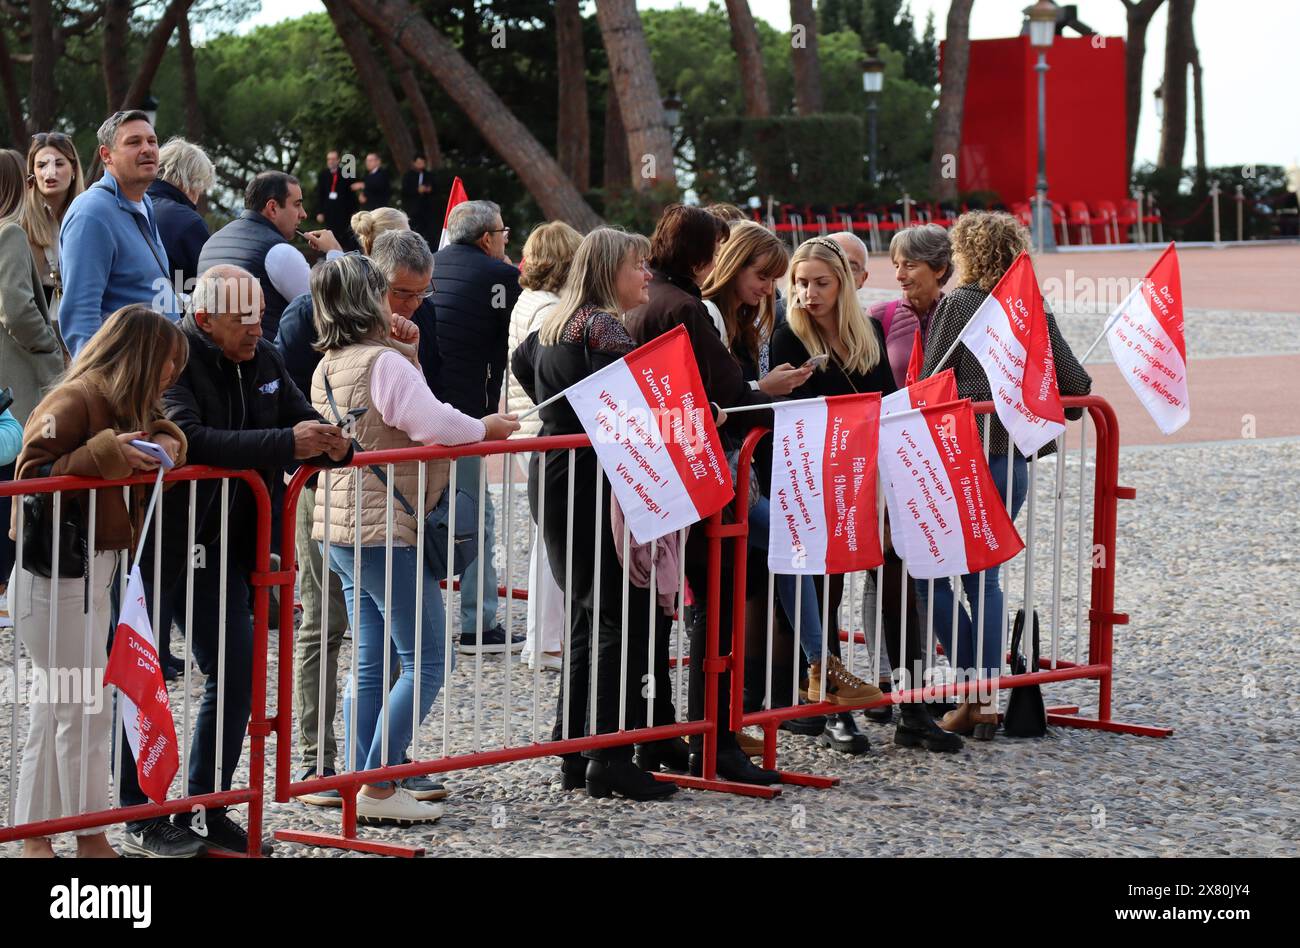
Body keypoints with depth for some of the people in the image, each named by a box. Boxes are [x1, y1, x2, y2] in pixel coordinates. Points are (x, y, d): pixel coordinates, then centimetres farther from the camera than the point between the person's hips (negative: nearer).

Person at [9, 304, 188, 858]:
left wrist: (165, 442, -2)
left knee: (57, 709, 14)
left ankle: (35, 835, 20)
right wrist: (102, 455, -29)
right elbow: (31, 475, -21)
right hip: (56, 572, -10)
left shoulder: (128, 405, 12)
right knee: (85, 708, -6)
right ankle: (92, 841, 1)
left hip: (95, 568, 10)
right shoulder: (75, 402, -16)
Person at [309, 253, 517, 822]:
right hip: (388, 530, -9)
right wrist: (485, 428, -9)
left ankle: (361, 781, 11)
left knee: (371, 663, 12)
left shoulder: (328, 369, 12)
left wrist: (407, 354, 10)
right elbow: (431, 423, -26)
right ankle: (377, 789, -10)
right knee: (423, 664, -6)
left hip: (342, 528, 9)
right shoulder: (383, 362, -16)